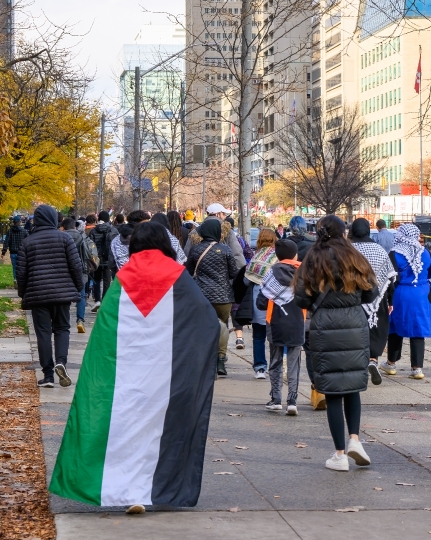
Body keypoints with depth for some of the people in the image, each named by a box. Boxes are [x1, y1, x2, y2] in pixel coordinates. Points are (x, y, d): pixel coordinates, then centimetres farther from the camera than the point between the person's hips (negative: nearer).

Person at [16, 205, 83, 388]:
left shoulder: (28, 241, 4)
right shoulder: (64, 238, 0)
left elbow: (21, 271, 3)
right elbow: (76, 265, -4)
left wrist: (23, 293, 15)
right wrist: (79, 287, 8)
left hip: (37, 294, 0)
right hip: (62, 292, 0)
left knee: (43, 332, 4)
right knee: (62, 328, 13)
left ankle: (48, 375, 2)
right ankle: (61, 361, -12)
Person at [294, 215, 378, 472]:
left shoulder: (313, 261, -1)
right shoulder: (355, 259, 2)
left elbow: (302, 299, -4)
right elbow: (371, 294, 5)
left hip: (325, 328, -1)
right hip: (355, 326, 1)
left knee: (333, 391, 3)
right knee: (353, 385, 17)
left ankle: (340, 455, 5)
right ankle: (355, 439, 1)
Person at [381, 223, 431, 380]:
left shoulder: (395, 255, -12)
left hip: (401, 295, -3)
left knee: (396, 329, 13)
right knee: (417, 331, 4)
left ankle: (391, 363, 24)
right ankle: (417, 367, 0)